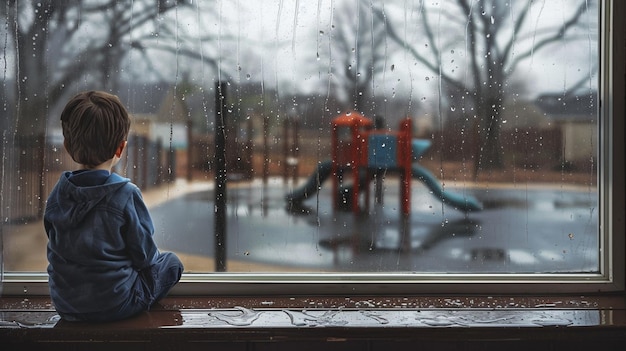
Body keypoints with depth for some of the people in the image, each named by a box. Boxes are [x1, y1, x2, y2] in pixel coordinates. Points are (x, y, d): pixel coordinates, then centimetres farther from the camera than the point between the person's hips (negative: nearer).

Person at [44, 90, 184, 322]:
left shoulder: (58, 193, -4)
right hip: (114, 305, -6)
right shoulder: (126, 194, -19)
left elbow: (56, 250, 7)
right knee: (171, 262, 16)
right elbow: (144, 255, -11)